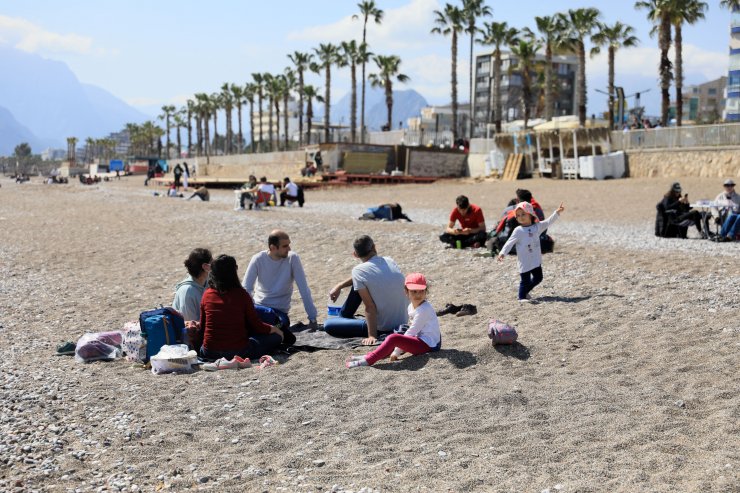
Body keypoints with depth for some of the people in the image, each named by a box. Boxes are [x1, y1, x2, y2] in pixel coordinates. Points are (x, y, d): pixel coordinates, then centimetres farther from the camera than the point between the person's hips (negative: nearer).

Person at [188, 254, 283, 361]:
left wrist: (195, 325, 35)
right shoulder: (241, 294, -10)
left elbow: (202, 326, 11)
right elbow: (257, 326, -1)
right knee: (276, 336, 16)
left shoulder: (207, 295, -1)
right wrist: (274, 329, 18)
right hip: (239, 352, -1)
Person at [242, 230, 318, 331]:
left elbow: (304, 289, -12)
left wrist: (312, 318, -14)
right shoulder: (258, 259, -9)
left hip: (280, 310, -1)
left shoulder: (293, 258, -12)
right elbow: (246, 289, -11)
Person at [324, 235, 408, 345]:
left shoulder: (358, 271, -17)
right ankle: (344, 316, 34)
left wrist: (372, 336, -17)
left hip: (382, 328, -7)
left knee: (328, 325, 1)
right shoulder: (389, 261, 2)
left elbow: (370, 307, -19)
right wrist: (340, 286, 18)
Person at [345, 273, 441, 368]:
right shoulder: (411, 307, 11)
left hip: (428, 344, -10)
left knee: (393, 339, -24)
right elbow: (412, 330, 19)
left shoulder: (424, 309, -18)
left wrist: (397, 351, -17)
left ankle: (369, 360, -25)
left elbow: (412, 331, -18)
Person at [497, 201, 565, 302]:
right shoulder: (518, 231, -10)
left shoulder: (537, 226, 4)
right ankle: (522, 297, 13)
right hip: (524, 261, -5)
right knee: (525, 280, -2)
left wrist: (557, 212, -1)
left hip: (536, 260, 5)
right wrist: (502, 253, -22)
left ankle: (526, 291, 33)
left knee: (538, 278, 15)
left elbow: (548, 222, 7)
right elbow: (510, 243, -12)